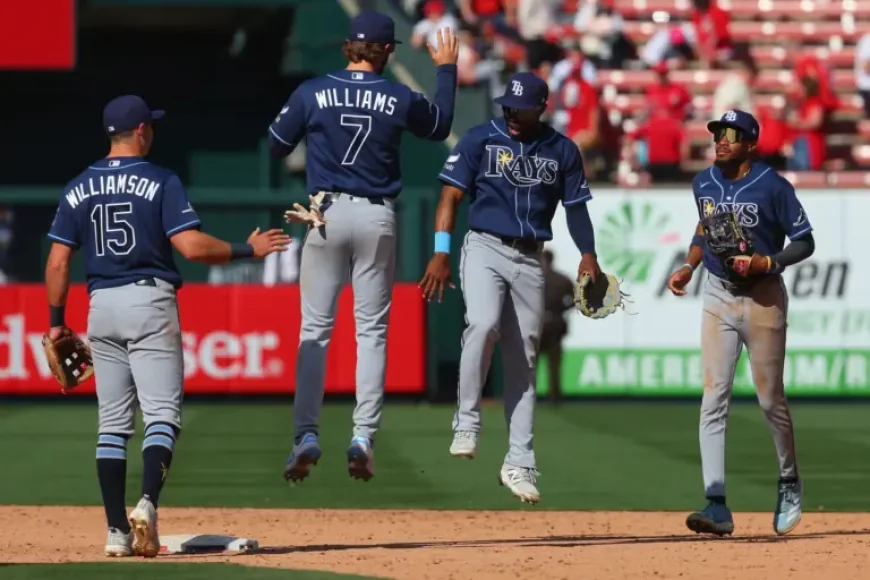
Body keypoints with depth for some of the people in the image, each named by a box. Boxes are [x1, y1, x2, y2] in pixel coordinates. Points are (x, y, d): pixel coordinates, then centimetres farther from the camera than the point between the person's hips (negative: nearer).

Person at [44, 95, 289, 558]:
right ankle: (147, 504, -27)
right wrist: (248, 250, -3)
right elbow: (192, 246, -15)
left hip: (101, 308, 4)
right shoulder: (161, 182, -5)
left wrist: (56, 322, 12)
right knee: (162, 415, -5)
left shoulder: (79, 189, 7)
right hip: (150, 301, -4)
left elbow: (57, 263, 4)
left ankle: (117, 529, 5)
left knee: (113, 424, 9)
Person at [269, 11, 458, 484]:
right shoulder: (400, 99, -3)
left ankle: (307, 435, -4)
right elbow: (440, 126, 18)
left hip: (326, 214, 0)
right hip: (377, 218, 1)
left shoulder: (312, 93, -6)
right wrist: (447, 69, 28)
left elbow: (277, 146, 5)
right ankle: (363, 436, -1)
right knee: (372, 330, 7)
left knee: (315, 328, 4)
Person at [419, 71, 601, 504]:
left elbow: (576, 205, 11)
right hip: (485, 248, -3)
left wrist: (588, 253, -4)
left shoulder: (562, 151, 7)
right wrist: (441, 251, -14)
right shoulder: (480, 140, 0)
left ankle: (519, 463, 7)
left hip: (530, 260, 3)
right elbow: (451, 195, -3)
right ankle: (466, 424, -17)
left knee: (523, 358, 4)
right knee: (483, 323, -30)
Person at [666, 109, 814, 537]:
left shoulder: (772, 187, -12)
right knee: (714, 399, -6)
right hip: (718, 296, 4)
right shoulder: (704, 183, 4)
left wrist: (766, 263, -21)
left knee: (770, 400, 4)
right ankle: (717, 506, -10)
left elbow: (804, 243, -7)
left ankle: (789, 482, 30)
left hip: (763, 297, -4)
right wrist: (689, 266, 8)